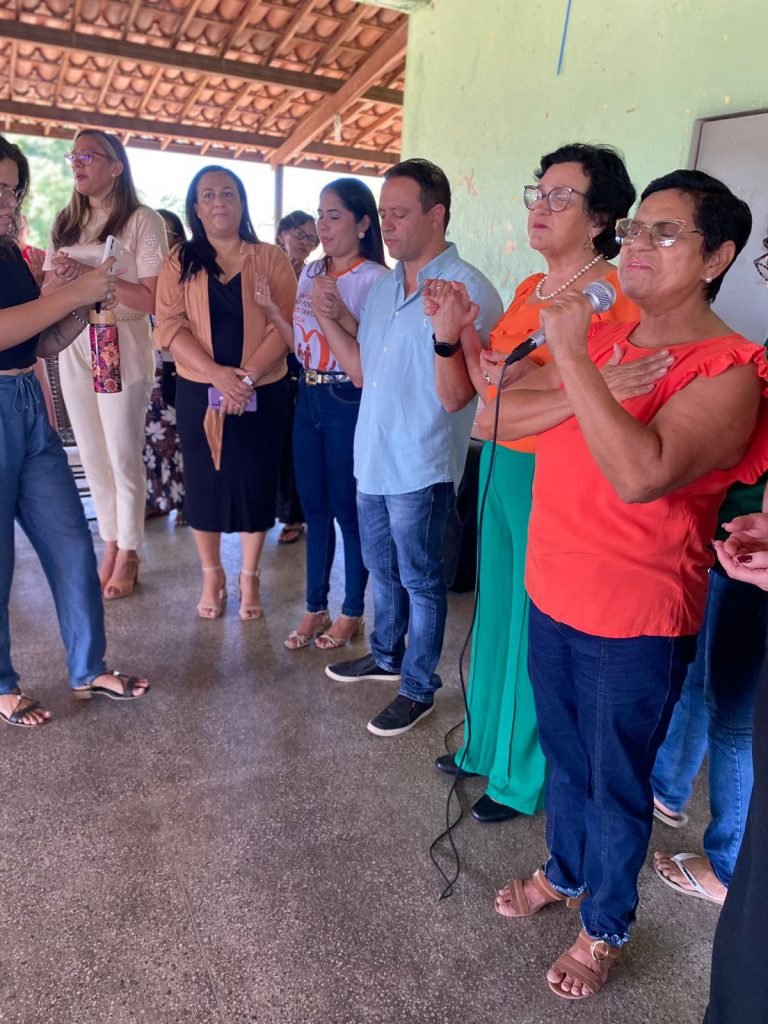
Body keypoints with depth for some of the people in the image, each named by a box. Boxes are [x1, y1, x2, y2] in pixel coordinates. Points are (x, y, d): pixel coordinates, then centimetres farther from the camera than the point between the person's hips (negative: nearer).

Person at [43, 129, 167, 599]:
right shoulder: (65, 223, 13)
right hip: (74, 348, 6)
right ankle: (111, 545, 24)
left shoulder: (143, 220, -5)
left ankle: (128, 553, 15)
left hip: (123, 348, -6)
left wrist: (89, 275, -19)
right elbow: (46, 294, 14)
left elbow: (153, 299, -13)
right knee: (93, 458, 10)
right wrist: (59, 278, -8)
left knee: (124, 458, 0)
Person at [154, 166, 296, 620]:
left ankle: (250, 577, 21)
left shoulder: (271, 258, 2)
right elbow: (170, 326, -5)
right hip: (198, 390, 1)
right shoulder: (180, 262, 6)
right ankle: (212, 575, 24)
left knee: (256, 481, 5)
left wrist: (247, 377, -18)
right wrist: (218, 373, -19)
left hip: (262, 391, -1)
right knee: (203, 482, 6)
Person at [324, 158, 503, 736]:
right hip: (372, 459, 8)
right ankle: (386, 657, 43)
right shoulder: (384, 287, 8)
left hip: (421, 468, -7)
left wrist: (446, 336, -37)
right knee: (383, 570, 22)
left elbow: (456, 398, -21)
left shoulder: (469, 290, -16)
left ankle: (419, 689, 26)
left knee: (421, 581, 8)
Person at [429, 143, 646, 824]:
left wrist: (534, 382, -28)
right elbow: (492, 387, 12)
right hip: (501, 465, 8)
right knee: (496, 611, 19)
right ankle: (487, 743, 40)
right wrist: (458, 332, 0)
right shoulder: (531, 290, 12)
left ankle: (526, 776, 28)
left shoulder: (614, 298, -13)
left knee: (538, 628, 5)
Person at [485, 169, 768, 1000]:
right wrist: (589, 393, -17)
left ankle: (605, 926, 39)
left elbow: (640, 474, -33)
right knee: (562, 755, 24)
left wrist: (573, 361, -28)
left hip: (636, 621, -6)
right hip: (552, 595, 6)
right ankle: (564, 871, 50)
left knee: (617, 779, 14)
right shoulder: (599, 337, 5)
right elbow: (494, 415, -3)